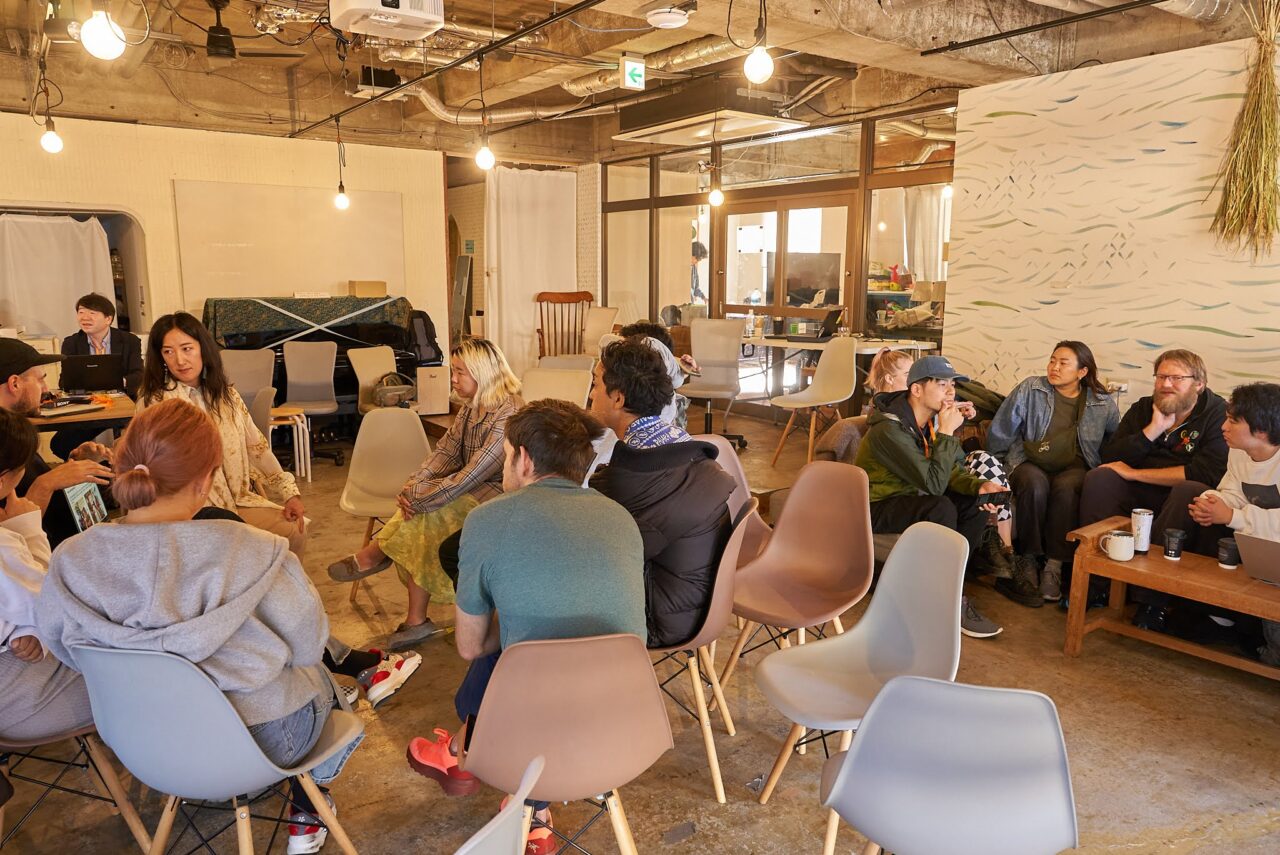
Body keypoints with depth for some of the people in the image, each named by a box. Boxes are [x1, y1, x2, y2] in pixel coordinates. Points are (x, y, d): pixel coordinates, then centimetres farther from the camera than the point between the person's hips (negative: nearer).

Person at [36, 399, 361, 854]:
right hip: (256, 740, -4)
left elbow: (63, 648, 2)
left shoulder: (69, 562, -18)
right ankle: (306, 812, 44)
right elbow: (307, 645, -16)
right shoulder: (252, 554, -32)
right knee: (316, 674, 30)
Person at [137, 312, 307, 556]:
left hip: (239, 498, 5)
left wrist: (289, 492, -3)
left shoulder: (224, 393, 9)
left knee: (295, 532, -15)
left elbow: (255, 445, 7)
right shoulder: (154, 402, -7)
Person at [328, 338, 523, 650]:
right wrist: (414, 485, -14)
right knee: (415, 531, -17)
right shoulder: (470, 408, 8)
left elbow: (471, 476, -26)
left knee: (421, 516, -23)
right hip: (472, 490, 8)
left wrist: (418, 497, -23)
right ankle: (416, 621, -13)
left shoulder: (508, 416, -22)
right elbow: (445, 452, 4)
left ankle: (375, 555, 0)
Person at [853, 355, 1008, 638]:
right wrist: (946, 433, -27)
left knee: (977, 503, -8)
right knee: (941, 508, -32)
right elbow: (934, 484, -31)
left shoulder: (936, 417, 0)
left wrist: (979, 485, -20)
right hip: (876, 507, -9)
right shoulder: (889, 429, -28)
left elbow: (953, 468, 1)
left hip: (911, 496, 9)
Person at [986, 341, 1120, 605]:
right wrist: (1000, 465, 4)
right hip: (1030, 464, 0)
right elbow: (999, 433, 5)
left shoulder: (1104, 404, 8)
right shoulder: (1030, 389, 3)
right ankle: (1026, 561, -24)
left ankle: (1054, 565, -27)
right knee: (1035, 483, -37)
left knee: (1066, 487, -36)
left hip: (1074, 469, 1)